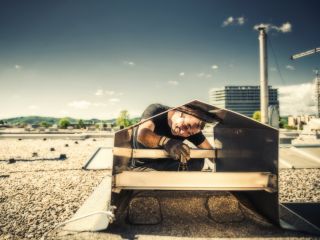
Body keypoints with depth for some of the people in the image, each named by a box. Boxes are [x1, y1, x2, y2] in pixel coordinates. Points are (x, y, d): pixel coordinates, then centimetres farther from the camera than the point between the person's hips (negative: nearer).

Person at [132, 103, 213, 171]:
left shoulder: (192, 128, -11)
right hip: (144, 166, -4)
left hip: (168, 166, 4)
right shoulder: (156, 111, -23)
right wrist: (165, 142, -58)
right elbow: (142, 134, -41)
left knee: (198, 160, -19)